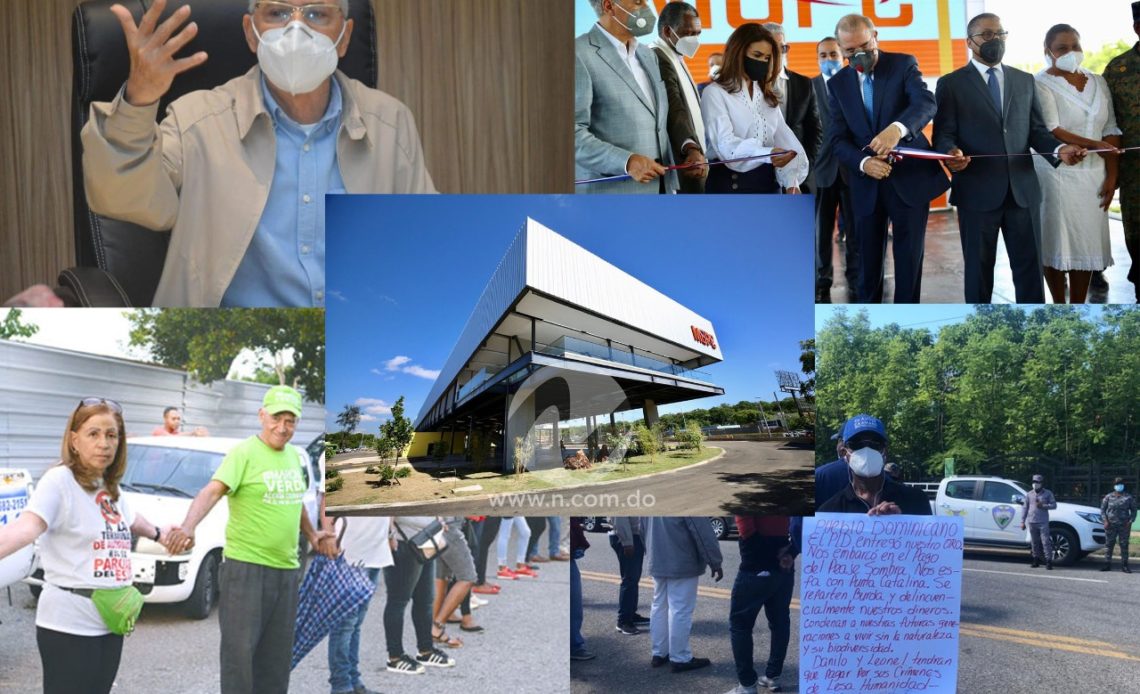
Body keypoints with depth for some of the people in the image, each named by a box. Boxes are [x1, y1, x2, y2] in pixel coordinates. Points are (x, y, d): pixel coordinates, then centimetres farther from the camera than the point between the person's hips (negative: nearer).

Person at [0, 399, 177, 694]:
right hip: (69, 625, -8)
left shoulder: (111, 487, 11)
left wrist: (157, 533, 53)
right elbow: (26, 527, -33)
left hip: (110, 621, 8)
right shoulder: (58, 481, -14)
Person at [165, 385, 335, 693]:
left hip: (287, 569, 7)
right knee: (240, 649, -4)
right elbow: (211, 492, -25)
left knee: (277, 655, 12)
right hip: (247, 566, -7)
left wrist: (312, 534, 28)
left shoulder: (294, 455, 10)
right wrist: (188, 527, -40)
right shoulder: (243, 453, -11)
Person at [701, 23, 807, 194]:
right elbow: (725, 144, -19)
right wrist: (766, 153, -36)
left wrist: (791, 180, -11)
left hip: (768, 182, 6)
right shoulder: (715, 93, -5)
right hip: (731, 183, -6)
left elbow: (782, 137, 5)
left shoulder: (767, 96, 18)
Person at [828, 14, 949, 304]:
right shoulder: (838, 83, 5)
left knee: (909, 258, 3)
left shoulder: (903, 64, -3)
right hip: (867, 185, 2)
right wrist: (863, 162, -23)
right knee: (869, 261, 8)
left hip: (910, 177, -2)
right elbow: (838, 139, -1)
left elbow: (926, 103, -21)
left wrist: (897, 128, -43)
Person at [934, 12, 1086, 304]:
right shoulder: (950, 84, 2)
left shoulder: (1025, 80, 13)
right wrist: (951, 153, -28)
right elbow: (944, 134, -5)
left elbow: (1036, 130, 10)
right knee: (979, 267, 8)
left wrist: (1059, 149, -11)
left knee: (1030, 266, 4)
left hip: (1023, 189, 3)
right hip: (977, 191, -3)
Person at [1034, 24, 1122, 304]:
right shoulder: (1040, 83, -6)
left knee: (1087, 241, 4)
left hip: (1093, 174, 4)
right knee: (1056, 240, 1)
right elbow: (1050, 131, -16)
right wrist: (1094, 144, -20)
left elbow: (1111, 131, 7)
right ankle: (1059, 306, 13)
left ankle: (1078, 306, 13)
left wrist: (1111, 176, 0)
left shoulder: (1098, 82, 9)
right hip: (1056, 174, -4)